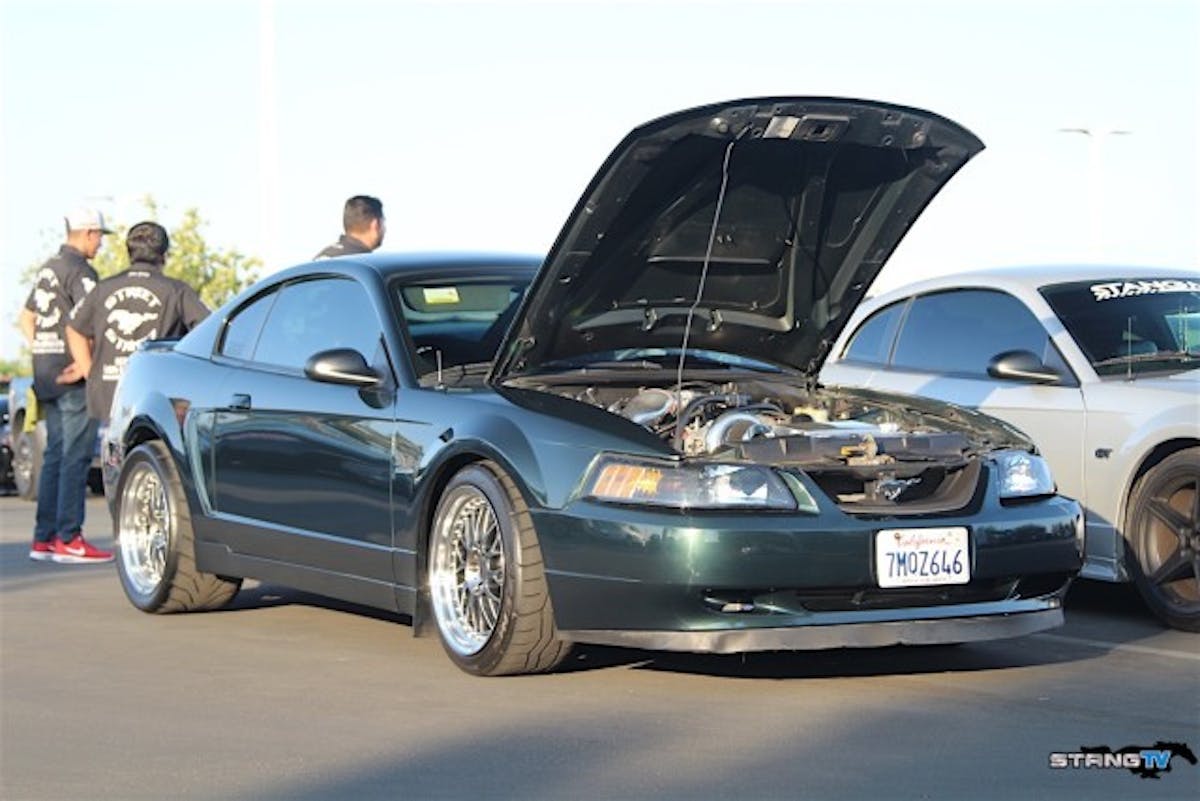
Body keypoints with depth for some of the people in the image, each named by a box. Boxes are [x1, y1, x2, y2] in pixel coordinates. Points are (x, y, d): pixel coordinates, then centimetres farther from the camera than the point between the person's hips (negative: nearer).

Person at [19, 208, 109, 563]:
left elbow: (26, 318, 24)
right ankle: (68, 540, -8)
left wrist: (42, 356, 16)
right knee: (75, 456, -7)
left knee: (55, 455, 12)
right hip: (73, 378, -9)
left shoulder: (47, 269, 17)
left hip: (47, 376, 9)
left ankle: (43, 538, 13)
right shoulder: (79, 270, -12)